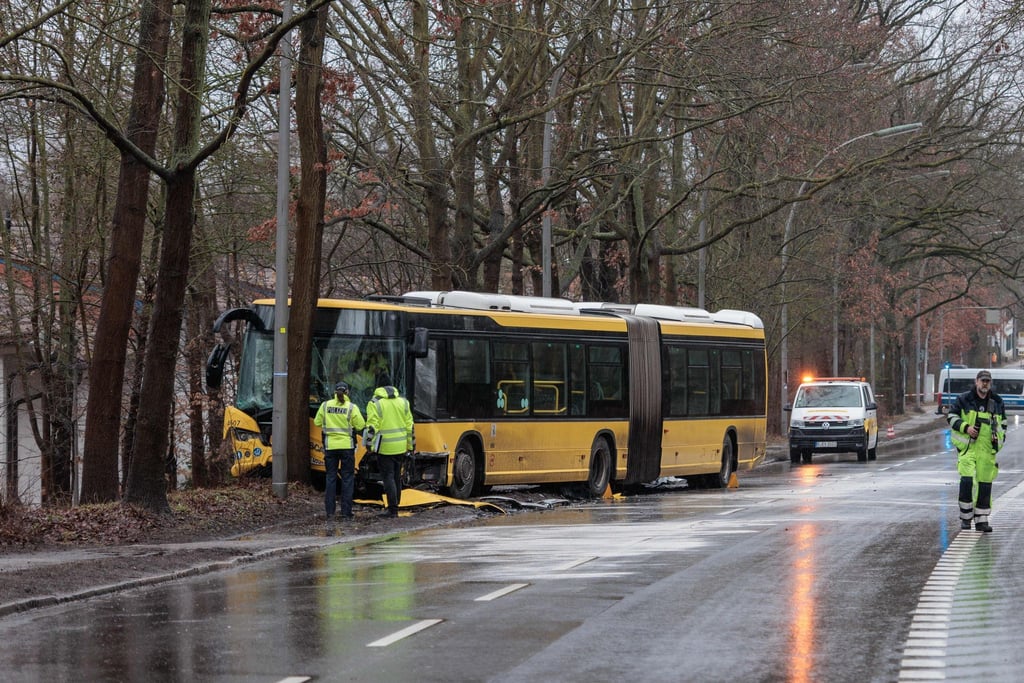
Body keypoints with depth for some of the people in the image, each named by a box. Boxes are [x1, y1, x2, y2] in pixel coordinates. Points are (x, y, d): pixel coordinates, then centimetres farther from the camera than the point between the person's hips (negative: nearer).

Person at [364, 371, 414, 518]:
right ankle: (395, 506, 22)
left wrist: (369, 443, -6)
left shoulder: (375, 403, -9)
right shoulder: (402, 401, 7)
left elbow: (372, 426, -15)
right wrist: (410, 445, 16)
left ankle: (393, 509, -7)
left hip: (384, 447, -5)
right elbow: (409, 425, 9)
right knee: (397, 477, 15)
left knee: (388, 477, -3)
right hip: (400, 446, 5)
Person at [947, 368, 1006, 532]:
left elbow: (1003, 422, 24)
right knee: (967, 480, -15)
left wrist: (1000, 438, 7)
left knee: (985, 483, 2)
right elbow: (951, 416, 3)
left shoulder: (997, 402, 12)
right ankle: (965, 517, -3)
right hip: (968, 447, -3)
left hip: (988, 449, 3)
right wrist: (965, 427, -12)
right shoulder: (964, 399, 2)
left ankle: (981, 519, 11)